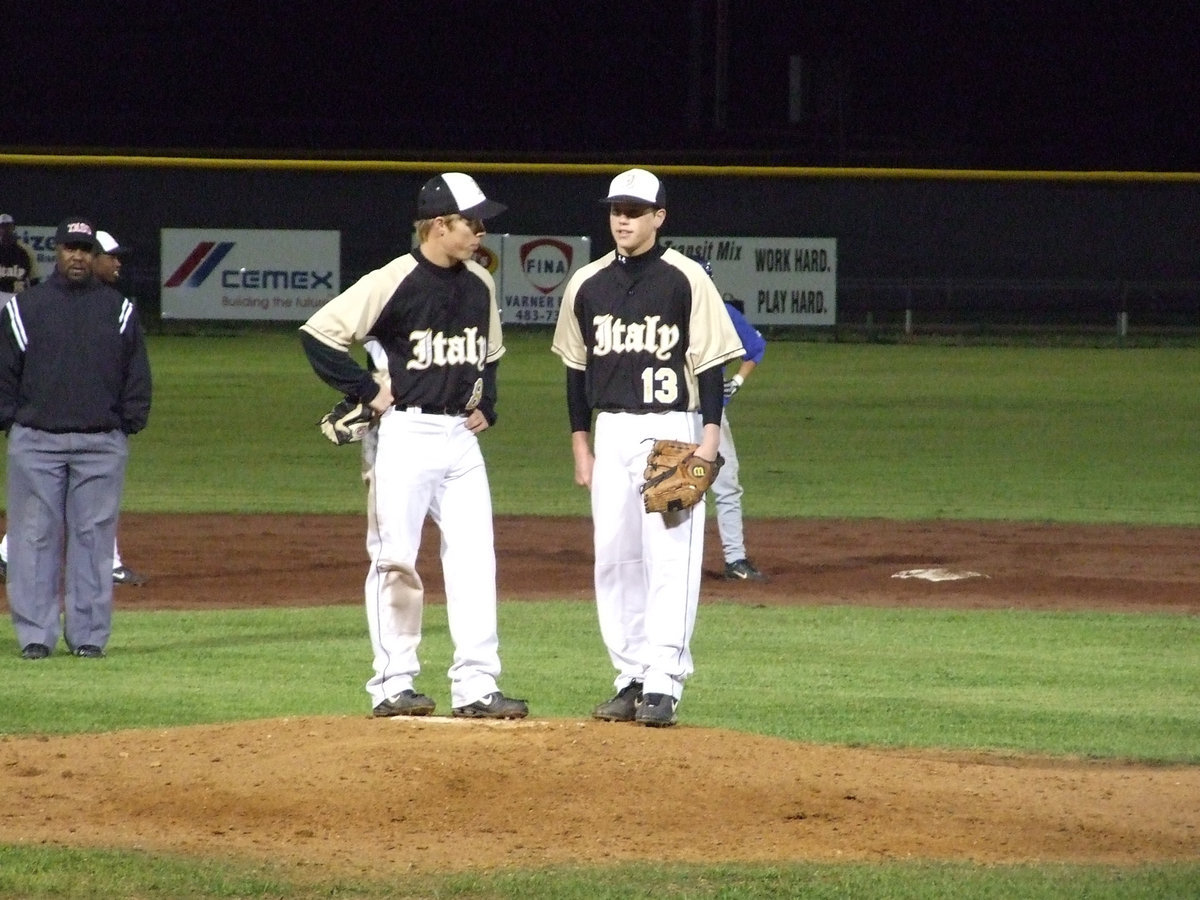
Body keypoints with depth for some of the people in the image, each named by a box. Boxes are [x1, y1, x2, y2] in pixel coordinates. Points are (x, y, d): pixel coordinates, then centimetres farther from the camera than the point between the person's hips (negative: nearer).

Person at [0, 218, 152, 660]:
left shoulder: (119, 310, 9)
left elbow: (137, 376, 11)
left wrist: (129, 425, 2)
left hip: (101, 444, 1)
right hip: (36, 441, -1)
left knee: (94, 537, 2)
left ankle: (88, 635, 7)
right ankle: (35, 634, 3)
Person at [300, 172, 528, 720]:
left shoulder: (480, 285, 10)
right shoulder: (392, 283, -12)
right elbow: (318, 334, -12)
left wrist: (485, 406, 12)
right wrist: (367, 390, -12)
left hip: (460, 436, 6)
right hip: (405, 434, -6)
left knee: (474, 559, 1)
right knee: (395, 560, -2)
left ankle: (475, 686, 2)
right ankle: (393, 684, 5)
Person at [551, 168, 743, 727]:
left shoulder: (685, 280, -5)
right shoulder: (588, 284, 9)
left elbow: (711, 362, -5)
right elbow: (576, 368, 16)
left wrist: (709, 440, -13)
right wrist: (580, 446, 12)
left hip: (670, 430, -5)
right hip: (610, 433, 5)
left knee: (669, 557, -10)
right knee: (613, 559, 5)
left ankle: (663, 684, -12)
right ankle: (631, 677, 11)